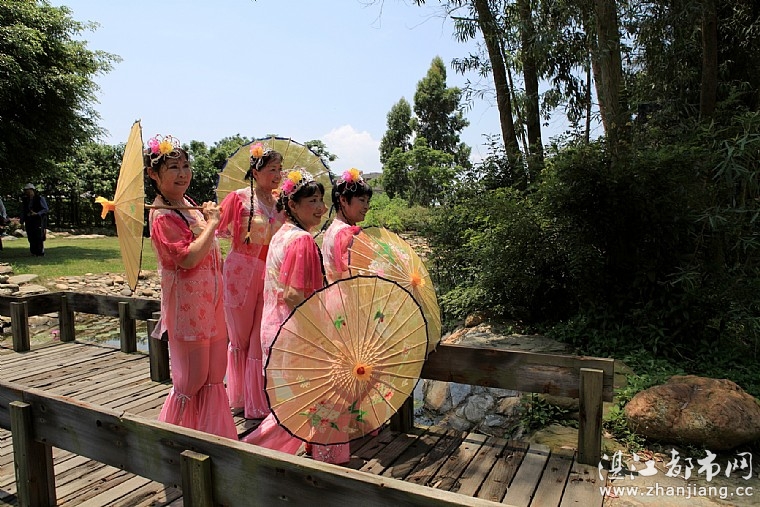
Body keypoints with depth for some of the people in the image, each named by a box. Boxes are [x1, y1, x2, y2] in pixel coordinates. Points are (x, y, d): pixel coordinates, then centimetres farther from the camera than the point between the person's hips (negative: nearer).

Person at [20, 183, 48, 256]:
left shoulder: (40, 198, -2)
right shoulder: (25, 200, 13)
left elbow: (45, 209, -4)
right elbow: (23, 211, 18)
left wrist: (37, 214, -18)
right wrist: (22, 222, 13)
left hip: (39, 221, -5)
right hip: (29, 221, 5)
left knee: (39, 237, -9)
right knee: (31, 237, 3)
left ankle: (40, 252, -3)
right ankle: (33, 252, 10)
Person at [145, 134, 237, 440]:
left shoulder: (187, 204, 10)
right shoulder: (162, 215, -16)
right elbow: (187, 257, -25)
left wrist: (210, 219, 8)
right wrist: (212, 223, -18)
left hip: (210, 299, 9)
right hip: (187, 301, -9)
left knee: (214, 372, 16)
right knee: (192, 377, 4)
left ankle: (213, 434, 31)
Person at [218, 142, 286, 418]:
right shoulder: (239, 198, -5)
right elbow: (220, 229, -3)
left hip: (270, 275, 3)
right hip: (241, 273, -3)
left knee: (263, 340, 5)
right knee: (240, 339, 12)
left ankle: (259, 402, 20)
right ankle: (239, 397, 31)